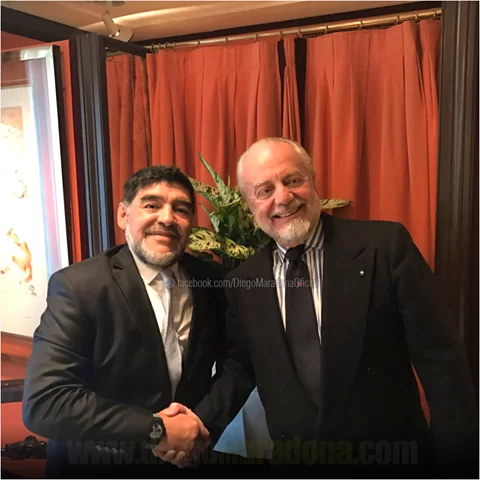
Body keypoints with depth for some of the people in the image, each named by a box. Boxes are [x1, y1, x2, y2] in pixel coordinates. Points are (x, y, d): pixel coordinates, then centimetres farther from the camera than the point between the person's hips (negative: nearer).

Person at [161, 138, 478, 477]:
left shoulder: (387, 246, -13)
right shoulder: (243, 283, -1)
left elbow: (441, 358, -12)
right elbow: (241, 369, 4)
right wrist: (200, 423, -12)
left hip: (389, 453, -2)